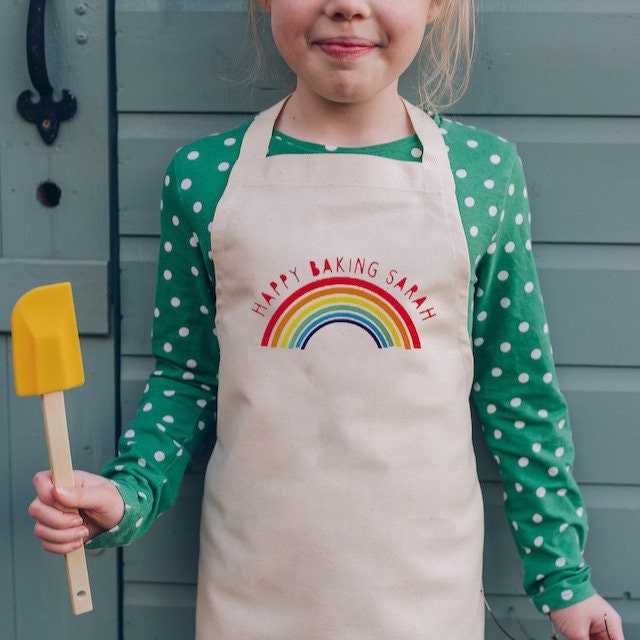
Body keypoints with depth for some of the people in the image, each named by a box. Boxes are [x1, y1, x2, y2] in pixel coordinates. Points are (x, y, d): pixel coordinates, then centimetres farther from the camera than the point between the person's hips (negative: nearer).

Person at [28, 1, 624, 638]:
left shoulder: (485, 171, -4)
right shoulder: (203, 174, -3)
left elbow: (517, 390, 2)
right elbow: (185, 376, 6)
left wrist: (563, 576, 7)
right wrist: (130, 493, -9)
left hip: (425, 586, 0)